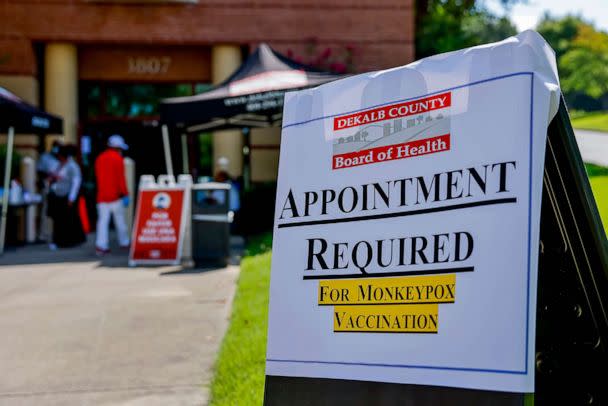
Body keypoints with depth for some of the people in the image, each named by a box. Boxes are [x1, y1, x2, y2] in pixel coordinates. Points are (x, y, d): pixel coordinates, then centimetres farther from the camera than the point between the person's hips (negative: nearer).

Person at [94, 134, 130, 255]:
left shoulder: (100, 158, 11)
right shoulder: (118, 159, -7)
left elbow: (98, 177, 17)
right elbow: (121, 179, -12)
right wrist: (125, 194, -10)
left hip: (102, 196, 5)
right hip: (115, 196, -5)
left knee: (103, 220, 0)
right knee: (120, 220, 7)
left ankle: (101, 245, -8)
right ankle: (124, 242, 16)